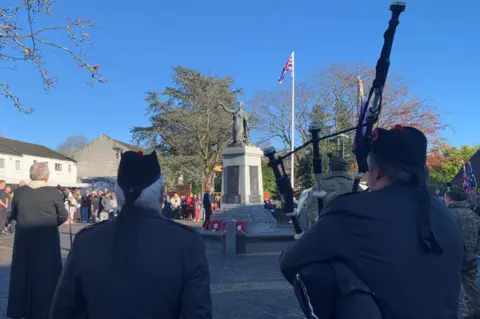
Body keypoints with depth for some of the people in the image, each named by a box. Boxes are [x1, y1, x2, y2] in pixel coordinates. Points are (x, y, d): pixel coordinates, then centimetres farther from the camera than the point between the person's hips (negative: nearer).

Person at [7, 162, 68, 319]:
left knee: (23, 272, 14)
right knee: (46, 273, 8)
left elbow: (14, 215, 8)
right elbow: (63, 216, -8)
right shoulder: (53, 192, -12)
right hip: (47, 238, -3)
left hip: (23, 238, 3)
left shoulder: (19, 192, -2)